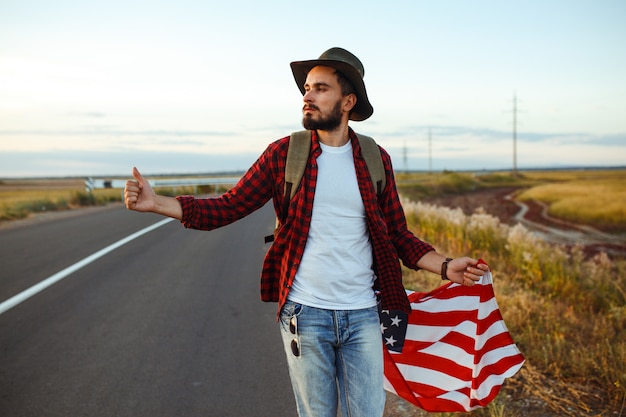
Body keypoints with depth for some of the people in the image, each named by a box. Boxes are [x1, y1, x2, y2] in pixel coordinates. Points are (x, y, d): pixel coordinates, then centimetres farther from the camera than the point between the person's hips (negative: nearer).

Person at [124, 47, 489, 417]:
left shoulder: (375, 160, 4)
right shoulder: (283, 154, -1)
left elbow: (398, 236, 9)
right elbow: (228, 208, -3)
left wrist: (446, 266, -5)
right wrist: (155, 202, -13)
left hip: (362, 315, 1)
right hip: (305, 313, -1)